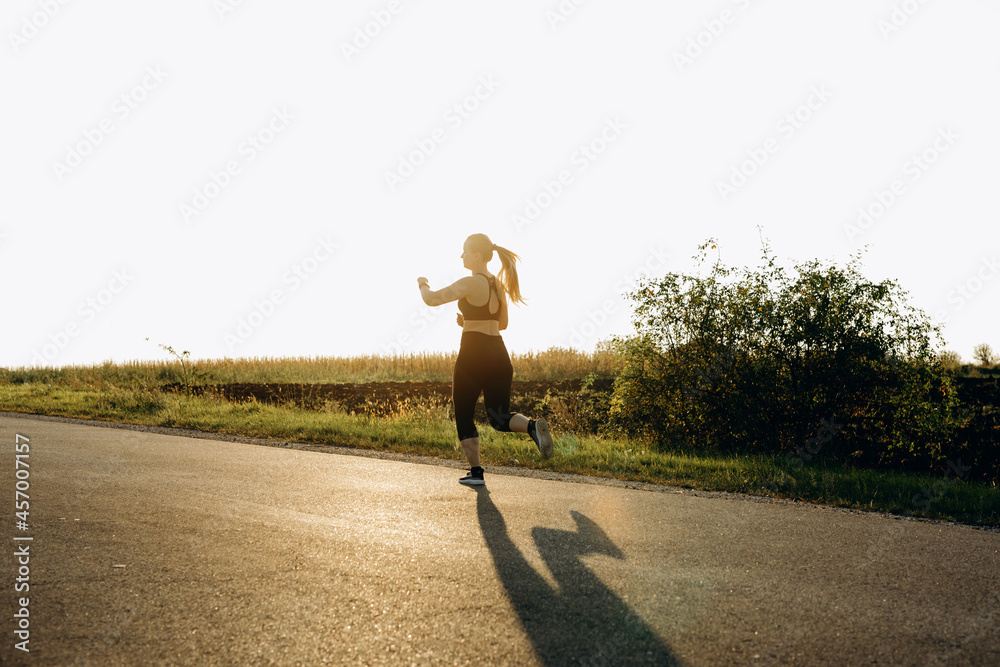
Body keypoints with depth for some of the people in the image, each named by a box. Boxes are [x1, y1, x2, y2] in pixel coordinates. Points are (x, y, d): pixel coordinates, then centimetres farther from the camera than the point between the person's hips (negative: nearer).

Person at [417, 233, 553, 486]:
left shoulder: (470, 283, -13)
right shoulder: (498, 285, 10)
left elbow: (432, 299, -14)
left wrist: (422, 285, 6)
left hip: (473, 356, -6)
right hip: (498, 356, 6)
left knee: (463, 415, 12)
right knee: (499, 417, 12)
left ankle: (476, 472, 11)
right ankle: (533, 426, -18)